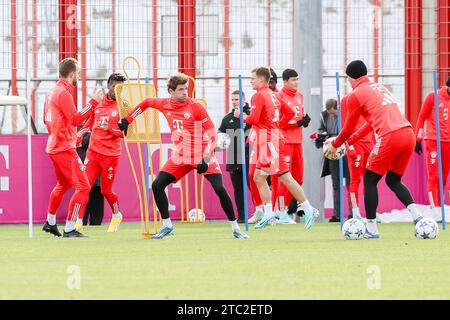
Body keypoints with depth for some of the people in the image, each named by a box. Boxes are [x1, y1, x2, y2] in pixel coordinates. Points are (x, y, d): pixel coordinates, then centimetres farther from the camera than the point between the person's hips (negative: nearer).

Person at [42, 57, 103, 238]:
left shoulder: (53, 92, 13)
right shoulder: (64, 93, -16)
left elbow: (46, 119, 23)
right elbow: (75, 119, -23)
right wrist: (93, 102, -20)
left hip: (54, 147, 10)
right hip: (65, 149, -10)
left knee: (63, 184, 28)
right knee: (83, 187, -10)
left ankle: (50, 223, 38)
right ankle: (69, 229, -14)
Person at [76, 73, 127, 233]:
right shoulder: (98, 103, 9)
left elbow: (125, 131, -10)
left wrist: (109, 129, -22)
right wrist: (77, 136, 17)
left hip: (111, 154, -3)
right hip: (93, 151, 3)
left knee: (106, 190, 6)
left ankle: (117, 215, 33)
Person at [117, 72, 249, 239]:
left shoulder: (195, 107, -15)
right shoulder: (165, 105, -1)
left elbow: (212, 135, -15)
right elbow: (146, 102, 21)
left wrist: (205, 160, -25)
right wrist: (127, 119, 20)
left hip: (202, 156, -5)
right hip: (181, 157, 5)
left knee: (220, 189, -18)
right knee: (157, 186, -4)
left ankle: (235, 228, -5)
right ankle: (167, 226, 10)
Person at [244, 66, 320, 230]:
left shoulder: (258, 96, -9)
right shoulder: (273, 95, 17)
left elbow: (254, 119, -19)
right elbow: (289, 112, 20)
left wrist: (244, 118, 0)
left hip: (269, 141, -10)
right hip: (268, 142, 10)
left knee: (286, 178, -11)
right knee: (259, 178, 10)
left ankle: (309, 210, -12)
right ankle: (268, 215, 8)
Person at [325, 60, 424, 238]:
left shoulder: (355, 95, 4)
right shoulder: (379, 88, 26)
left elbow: (348, 128, 10)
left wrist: (335, 144, 28)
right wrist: (350, 139, 40)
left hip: (389, 138, -7)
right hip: (408, 134, 7)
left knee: (370, 180, 9)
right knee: (393, 181, 20)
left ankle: (371, 228, 6)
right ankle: (416, 214, -2)